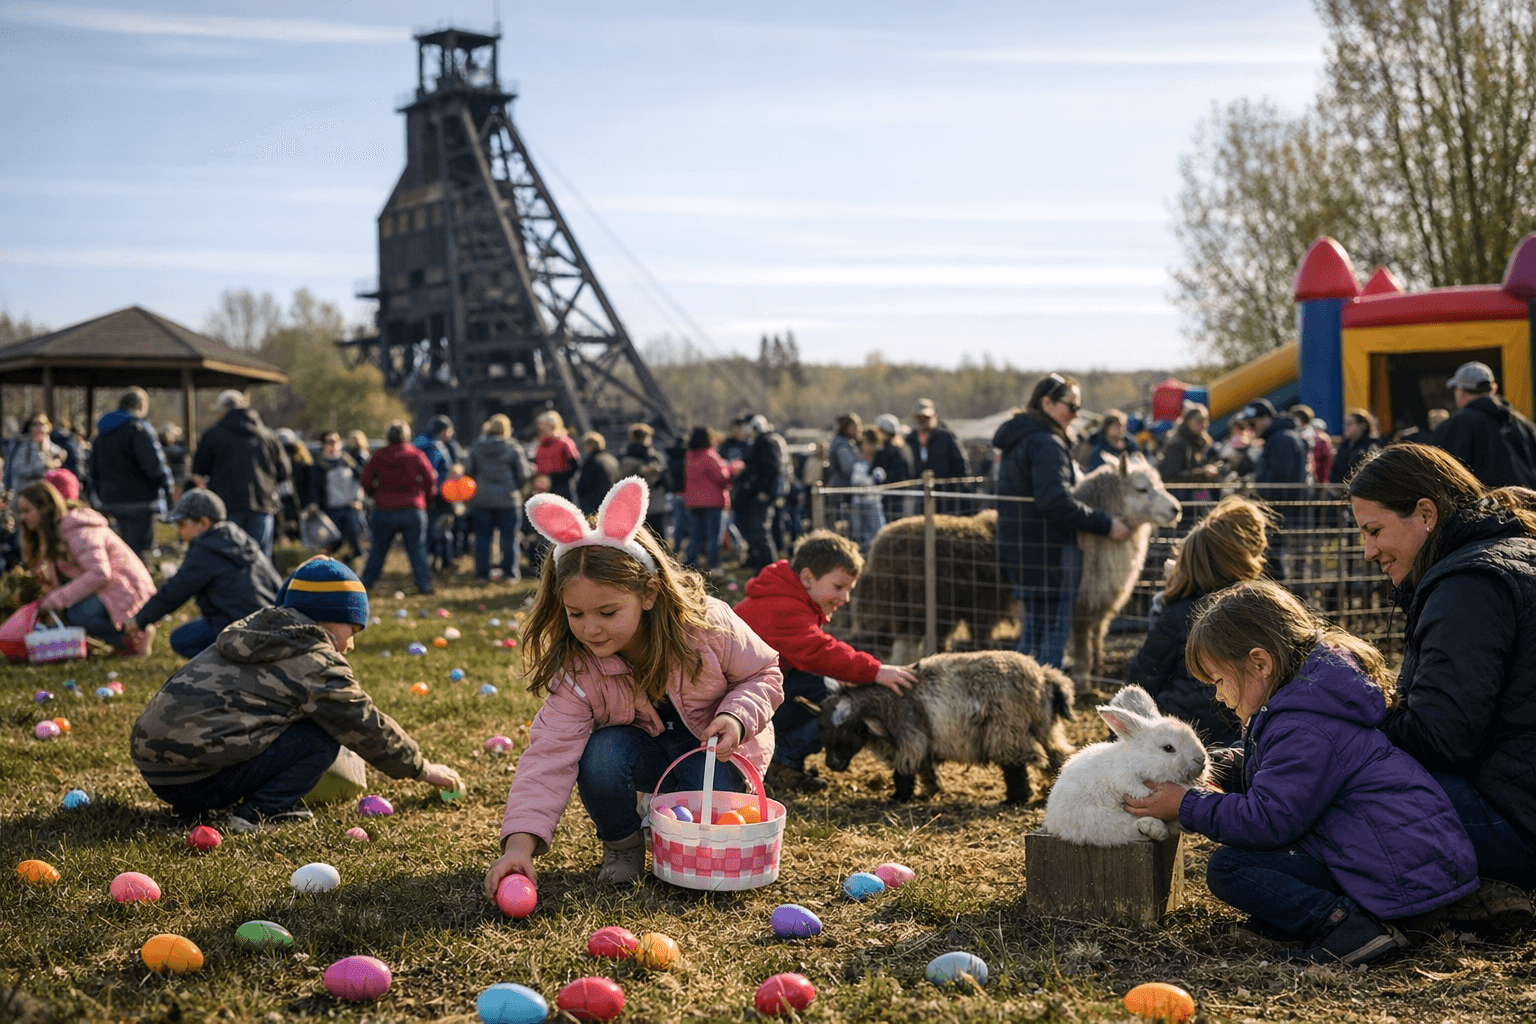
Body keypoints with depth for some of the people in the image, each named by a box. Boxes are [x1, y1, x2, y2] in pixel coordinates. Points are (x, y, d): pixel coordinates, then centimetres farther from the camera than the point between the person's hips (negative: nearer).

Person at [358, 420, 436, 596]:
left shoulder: (379, 456, -1)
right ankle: (424, 584, 1)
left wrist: (375, 495, 21)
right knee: (417, 549, 4)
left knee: (378, 548, 12)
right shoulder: (415, 454, -4)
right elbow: (430, 479, -5)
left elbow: (366, 480, 2)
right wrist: (425, 495, 14)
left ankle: (366, 583, 17)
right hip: (413, 509, -1)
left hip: (385, 509, 1)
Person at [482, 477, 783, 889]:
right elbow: (551, 753, -29)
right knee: (600, 757, -33)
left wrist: (737, 717, -32)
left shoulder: (707, 625, -27)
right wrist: (520, 843, -42)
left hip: (713, 746, -1)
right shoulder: (575, 669, -23)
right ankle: (621, 842, -2)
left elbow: (765, 674, -10)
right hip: (645, 747, 1)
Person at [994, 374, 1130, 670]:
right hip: (1049, 553, -10)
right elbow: (1056, 501, -27)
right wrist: (1105, 524, -24)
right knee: (1055, 632, -4)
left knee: (1033, 629, 17)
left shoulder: (1018, 439, 16)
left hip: (1018, 547, 10)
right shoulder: (1046, 443, -17)